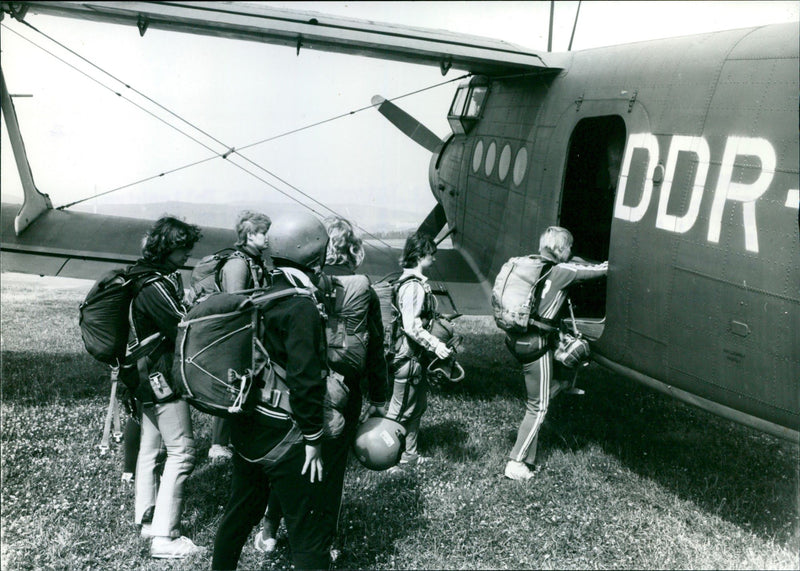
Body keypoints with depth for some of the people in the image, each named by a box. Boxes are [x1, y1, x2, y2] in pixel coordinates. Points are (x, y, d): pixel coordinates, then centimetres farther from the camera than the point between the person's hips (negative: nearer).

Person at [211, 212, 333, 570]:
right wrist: (312, 437, -15)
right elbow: (305, 377, -23)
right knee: (310, 531, 0)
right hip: (282, 434, -9)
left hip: (246, 426, 9)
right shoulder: (301, 306, -18)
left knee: (241, 510, 24)